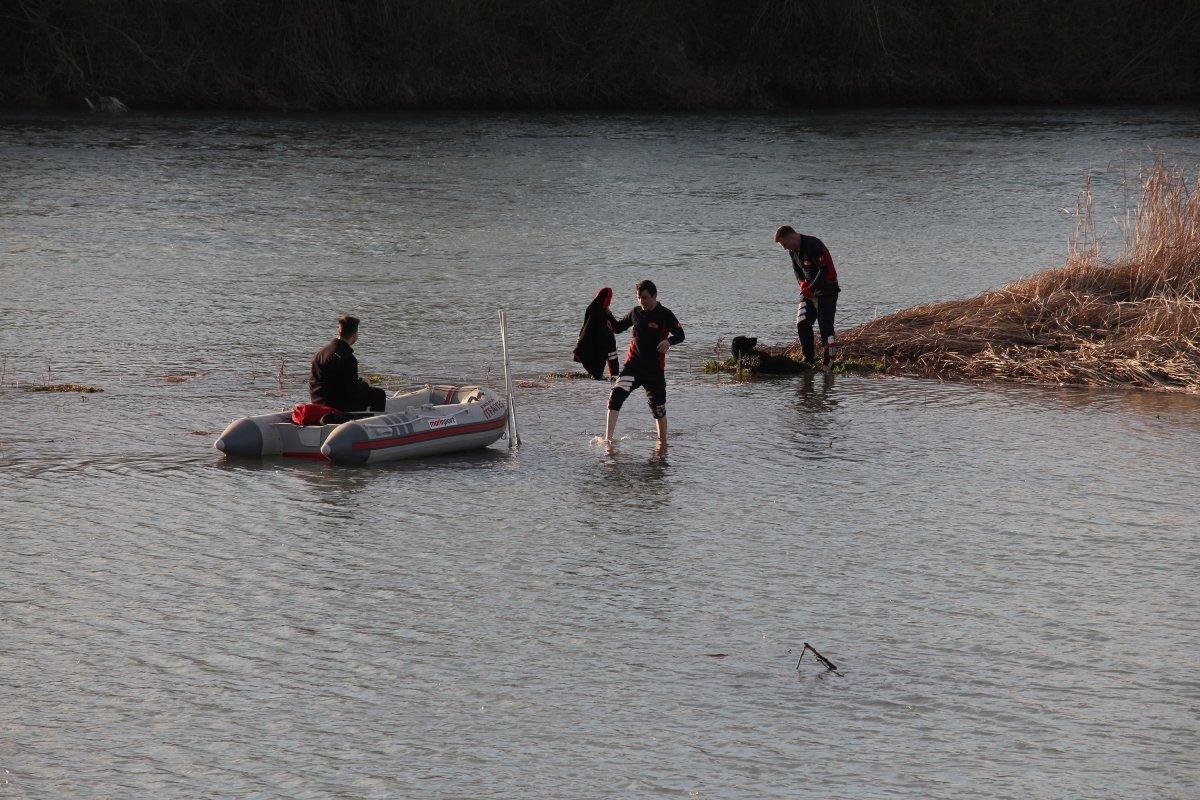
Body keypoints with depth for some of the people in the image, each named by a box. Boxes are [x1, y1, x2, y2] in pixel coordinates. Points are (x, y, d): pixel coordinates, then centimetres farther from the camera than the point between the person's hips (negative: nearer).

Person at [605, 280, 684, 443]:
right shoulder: (636, 312, 9)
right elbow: (617, 328, 22)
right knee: (616, 396, -18)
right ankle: (608, 439, -21)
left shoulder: (665, 315, -4)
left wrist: (668, 340, -35)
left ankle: (663, 441, 29)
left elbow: (680, 334, -13)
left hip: (655, 368, -2)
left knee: (658, 408, 7)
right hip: (633, 365, 2)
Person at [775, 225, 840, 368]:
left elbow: (825, 269, -26)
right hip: (809, 291, 8)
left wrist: (811, 288, -24)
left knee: (825, 326, -11)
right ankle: (809, 360, 8)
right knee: (802, 324, 1)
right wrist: (802, 283, -3)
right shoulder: (793, 250, 6)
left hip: (826, 290, -8)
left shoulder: (814, 245, -22)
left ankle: (829, 361, -6)